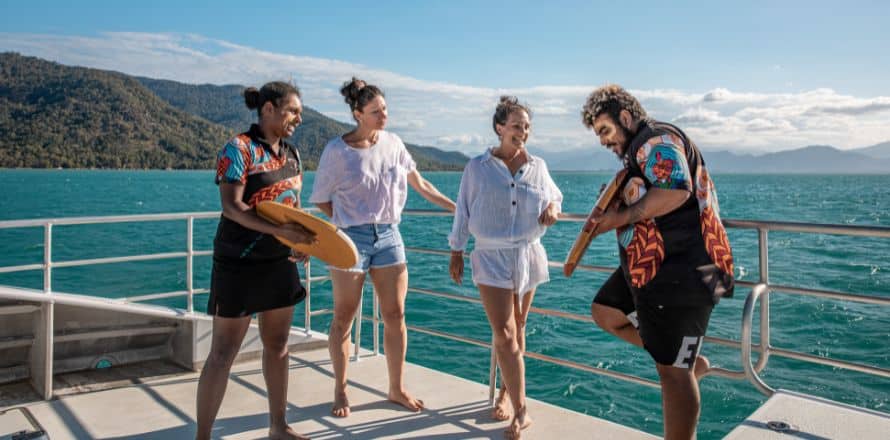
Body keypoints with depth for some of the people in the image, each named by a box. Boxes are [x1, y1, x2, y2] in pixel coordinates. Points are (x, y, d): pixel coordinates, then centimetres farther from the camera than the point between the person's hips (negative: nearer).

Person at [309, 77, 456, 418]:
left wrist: (456, 208, 11)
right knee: (343, 318, 5)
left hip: (389, 236, 4)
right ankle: (340, 391, 21)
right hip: (351, 238, -4)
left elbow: (419, 184, 12)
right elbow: (320, 199, 0)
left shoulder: (392, 143, 4)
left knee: (395, 316, 6)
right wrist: (347, 221, -2)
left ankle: (397, 389, 20)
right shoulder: (337, 150, -8)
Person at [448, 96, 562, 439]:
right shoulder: (477, 167, -1)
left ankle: (506, 395, 28)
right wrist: (456, 252, 4)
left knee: (516, 330, 11)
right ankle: (520, 411, -5)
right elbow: (463, 211, 3)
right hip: (491, 256, -3)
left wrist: (553, 207, -5)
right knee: (504, 334, -10)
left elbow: (555, 195, 19)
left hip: (528, 255, 3)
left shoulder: (538, 166, 5)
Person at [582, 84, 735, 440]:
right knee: (605, 312, 20)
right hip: (649, 266, 11)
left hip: (682, 272, -11)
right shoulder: (637, 151, 21)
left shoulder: (657, 139, -11)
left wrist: (622, 216, -17)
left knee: (673, 370, -5)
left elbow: (676, 191, -28)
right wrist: (616, 206, 10)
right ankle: (689, 360, 22)